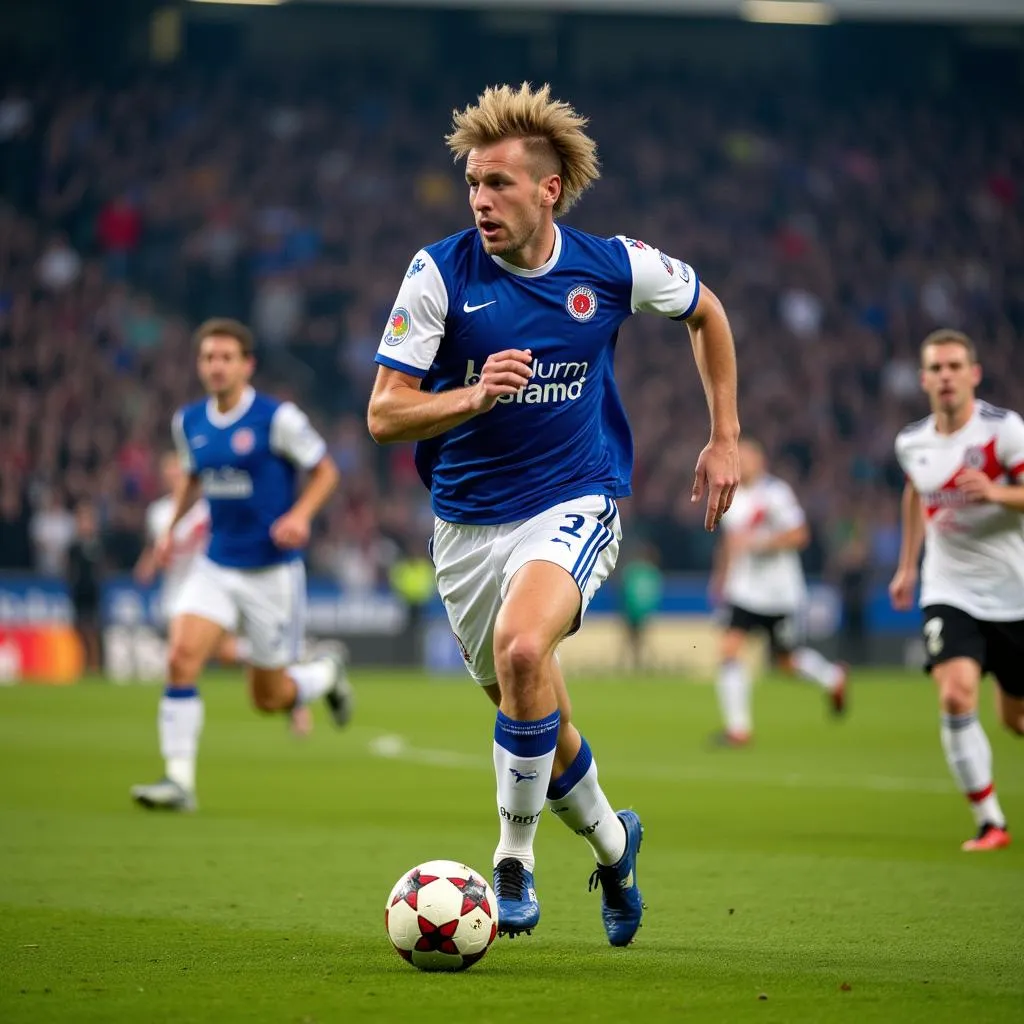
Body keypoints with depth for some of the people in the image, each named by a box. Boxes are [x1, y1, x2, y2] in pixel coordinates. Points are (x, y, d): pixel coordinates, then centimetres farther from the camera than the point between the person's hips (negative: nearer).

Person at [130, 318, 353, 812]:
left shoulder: (278, 418, -13)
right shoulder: (188, 422, 3)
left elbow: (325, 470, -4)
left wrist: (300, 515, -21)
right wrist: (172, 526, 10)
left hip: (272, 571, -4)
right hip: (216, 566, 4)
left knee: (269, 698, 5)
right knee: (181, 658, -19)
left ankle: (327, 673, 39)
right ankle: (179, 780, -16)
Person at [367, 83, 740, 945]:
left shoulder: (614, 267, -7)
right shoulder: (439, 273, -10)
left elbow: (706, 311, 14)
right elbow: (384, 415, -11)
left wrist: (725, 440, 13)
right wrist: (471, 397, -29)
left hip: (573, 504, -2)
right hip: (467, 519, 2)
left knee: (520, 646, -31)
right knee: (534, 716, 13)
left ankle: (515, 859, -16)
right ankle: (612, 843, 42)